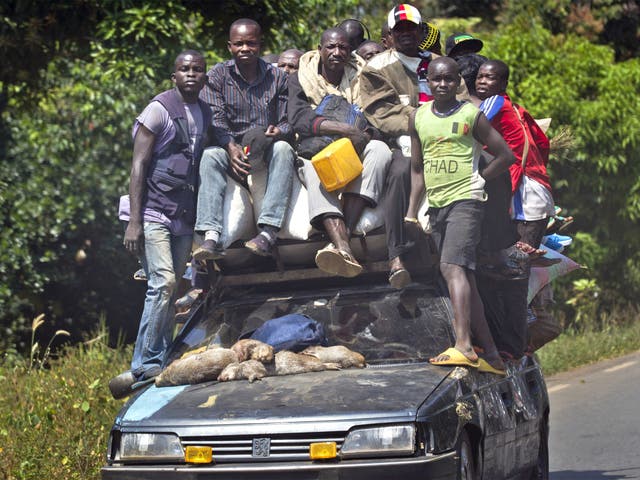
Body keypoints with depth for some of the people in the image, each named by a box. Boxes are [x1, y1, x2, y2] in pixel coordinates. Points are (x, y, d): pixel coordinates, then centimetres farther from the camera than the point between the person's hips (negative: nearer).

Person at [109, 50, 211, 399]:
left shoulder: (206, 114, 13)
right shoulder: (160, 109, -7)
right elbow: (138, 165, -9)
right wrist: (134, 222, -15)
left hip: (184, 217, 6)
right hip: (153, 212, -6)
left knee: (170, 291, 4)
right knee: (163, 283, -19)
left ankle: (154, 367, 7)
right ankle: (147, 366, -16)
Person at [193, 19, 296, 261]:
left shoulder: (277, 77, 8)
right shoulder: (217, 77, 5)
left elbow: (288, 122, 4)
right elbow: (215, 120, -8)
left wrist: (278, 132, -21)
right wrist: (231, 147, -27)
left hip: (267, 150, 1)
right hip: (230, 148, 0)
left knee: (283, 149, -33)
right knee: (210, 156, -33)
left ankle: (268, 232, -44)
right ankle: (211, 237, -46)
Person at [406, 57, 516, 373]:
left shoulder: (471, 115, 0)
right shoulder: (418, 117, 13)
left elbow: (506, 156, 4)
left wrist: (477, 179, -2)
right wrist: (411, 212, 14)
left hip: (465, 200, -6)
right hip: (436, 205, 6)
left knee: (452, 266, -24)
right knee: (463, 277, 6)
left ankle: (463, 346, -33)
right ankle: (491, 355, 10)